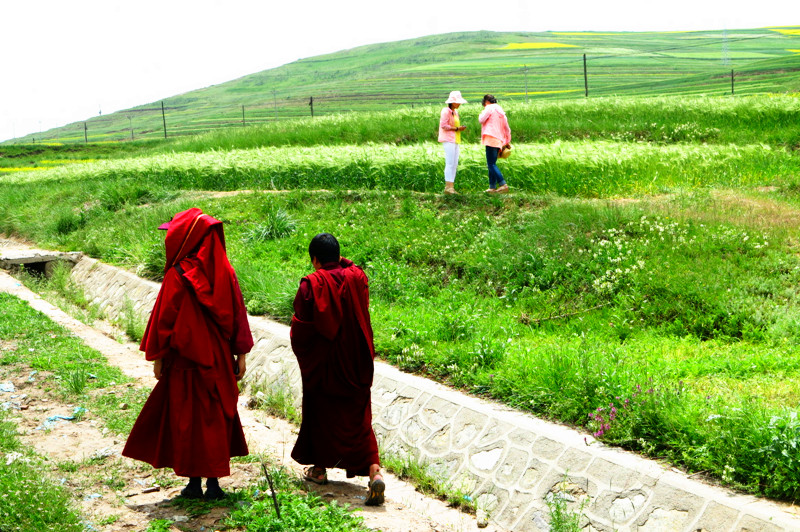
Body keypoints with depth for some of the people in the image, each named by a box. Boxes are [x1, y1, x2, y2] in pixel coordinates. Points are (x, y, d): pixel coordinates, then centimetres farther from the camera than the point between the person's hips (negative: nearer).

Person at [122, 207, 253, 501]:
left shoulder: (178, 275, -13)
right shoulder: (223, 271, 0)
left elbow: (164, 318, -9)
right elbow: (238, 313, 3)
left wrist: (157, 356, 0)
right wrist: (241, 353, 9)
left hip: (186, 359, -4)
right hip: (219, 359, 4)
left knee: (187, 417, 6)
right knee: (217, 415, 12)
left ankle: (195, 483, 9)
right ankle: (214, 482, 13)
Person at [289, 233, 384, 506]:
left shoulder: (311, 284, -15)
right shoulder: (356, 277, -4)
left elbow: (300, 327, -11)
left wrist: (301, 352, 10)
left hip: (322, 362, -3)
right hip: (354, 361, 3)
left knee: (320, 411, 18)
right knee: (359, 417, 6)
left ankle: (320, 468, 30)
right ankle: (374, 471, -11)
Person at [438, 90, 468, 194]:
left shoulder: (455, 112, 18)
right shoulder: (446, 111, -9)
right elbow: (444, 126, -15)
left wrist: (460, 128, 9)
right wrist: (457, 129, -15)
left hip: (455, 140, 9)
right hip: (448, 140, -9)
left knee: (455, 164, 5)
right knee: (450, 163, -12)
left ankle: (451, 187, 7)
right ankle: (448, 187, -11)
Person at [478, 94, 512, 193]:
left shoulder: (489, 108, -1)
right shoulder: (501, 111, 23)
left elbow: (481, 120, -8)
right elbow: (507, 128, 25)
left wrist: (481, 113, 13)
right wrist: (508, 141, 30)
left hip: (491, 139, -9)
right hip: (499, 140, 9)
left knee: (491, 164, -12)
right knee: (492, 164, 13)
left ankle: (503, 184, -23)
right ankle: (492, 187, 12)